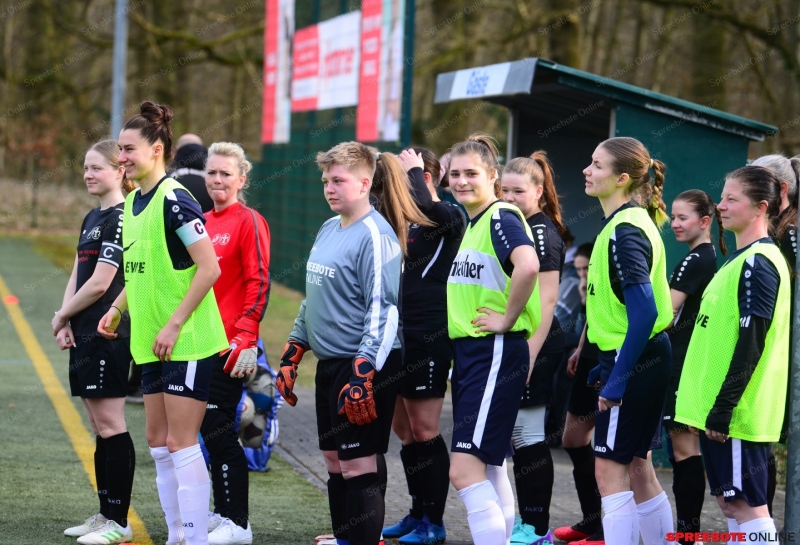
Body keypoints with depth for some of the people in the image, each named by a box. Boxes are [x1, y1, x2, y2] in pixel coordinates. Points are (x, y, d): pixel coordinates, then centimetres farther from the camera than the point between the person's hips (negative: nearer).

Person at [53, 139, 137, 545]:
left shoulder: (121, 219, -13)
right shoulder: (92, 218, 16)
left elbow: (99, 284, -16)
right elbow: (77, 275, 17)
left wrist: (62, 315, -3)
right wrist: (67, 323, 2)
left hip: (109, 334, -10)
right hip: (86, 335, 10)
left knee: (110, 425, -7)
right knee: (99, 427, 12)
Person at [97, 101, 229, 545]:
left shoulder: (173, 200, -16)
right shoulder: (133, 202, 11)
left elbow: (209, 269, -19)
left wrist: (174, 325, -20)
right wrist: (117, 308, 12)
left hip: (188, 342, -9)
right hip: (151, 343, 9)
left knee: (181, 443, -7)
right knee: (158, 442, 12)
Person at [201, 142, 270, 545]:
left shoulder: (249, 222, -8)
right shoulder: (203, 222, 14)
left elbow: (259, 284, -14)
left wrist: (246, 339, -20)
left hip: (228, 345, -8)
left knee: (220, 430, -7)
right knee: (210, 428, 11)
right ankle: (222, 513, 21)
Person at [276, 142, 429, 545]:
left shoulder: (376, 235, -13)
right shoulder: (328, 230, 13)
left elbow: (383, 310, -19)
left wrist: (363, 375, -24)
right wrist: (291, 355, 18)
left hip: (365, 366, -9)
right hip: (329, 364, 9)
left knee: (360, 465, -7)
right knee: (334, 459, 13)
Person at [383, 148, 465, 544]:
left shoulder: (450, 216, -9)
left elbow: (424, 205, -32)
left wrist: (413, 168, -16)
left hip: (429, 338, -9)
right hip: (400, 336, 9)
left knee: (424, 430, -5)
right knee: (403, 428, 13)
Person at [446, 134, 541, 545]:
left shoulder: (502, 217, -14)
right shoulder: (469, 224, 15)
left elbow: (528, 266, -33)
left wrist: (507, 318, -22)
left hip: (495, 352, -10)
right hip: (467, 352, 10)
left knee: (464, 468, -16)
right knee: (490, 465, 15)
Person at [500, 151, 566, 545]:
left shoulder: (542, 231, -11)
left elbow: (547, 299, -18)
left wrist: (529, 354, -23)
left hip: (533, 348, -9)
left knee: (529, 438, -5)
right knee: (519, 437, 12)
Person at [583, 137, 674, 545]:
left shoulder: (625, 232, -18)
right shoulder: (631, 222, 12)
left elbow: (644, 312, -25)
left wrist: (617, 377, -24)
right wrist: (607, 364, 20)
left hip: (633, 359, -10)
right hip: (642, 358, 10)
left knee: (610, 469, -6)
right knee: (637, 468, 16)